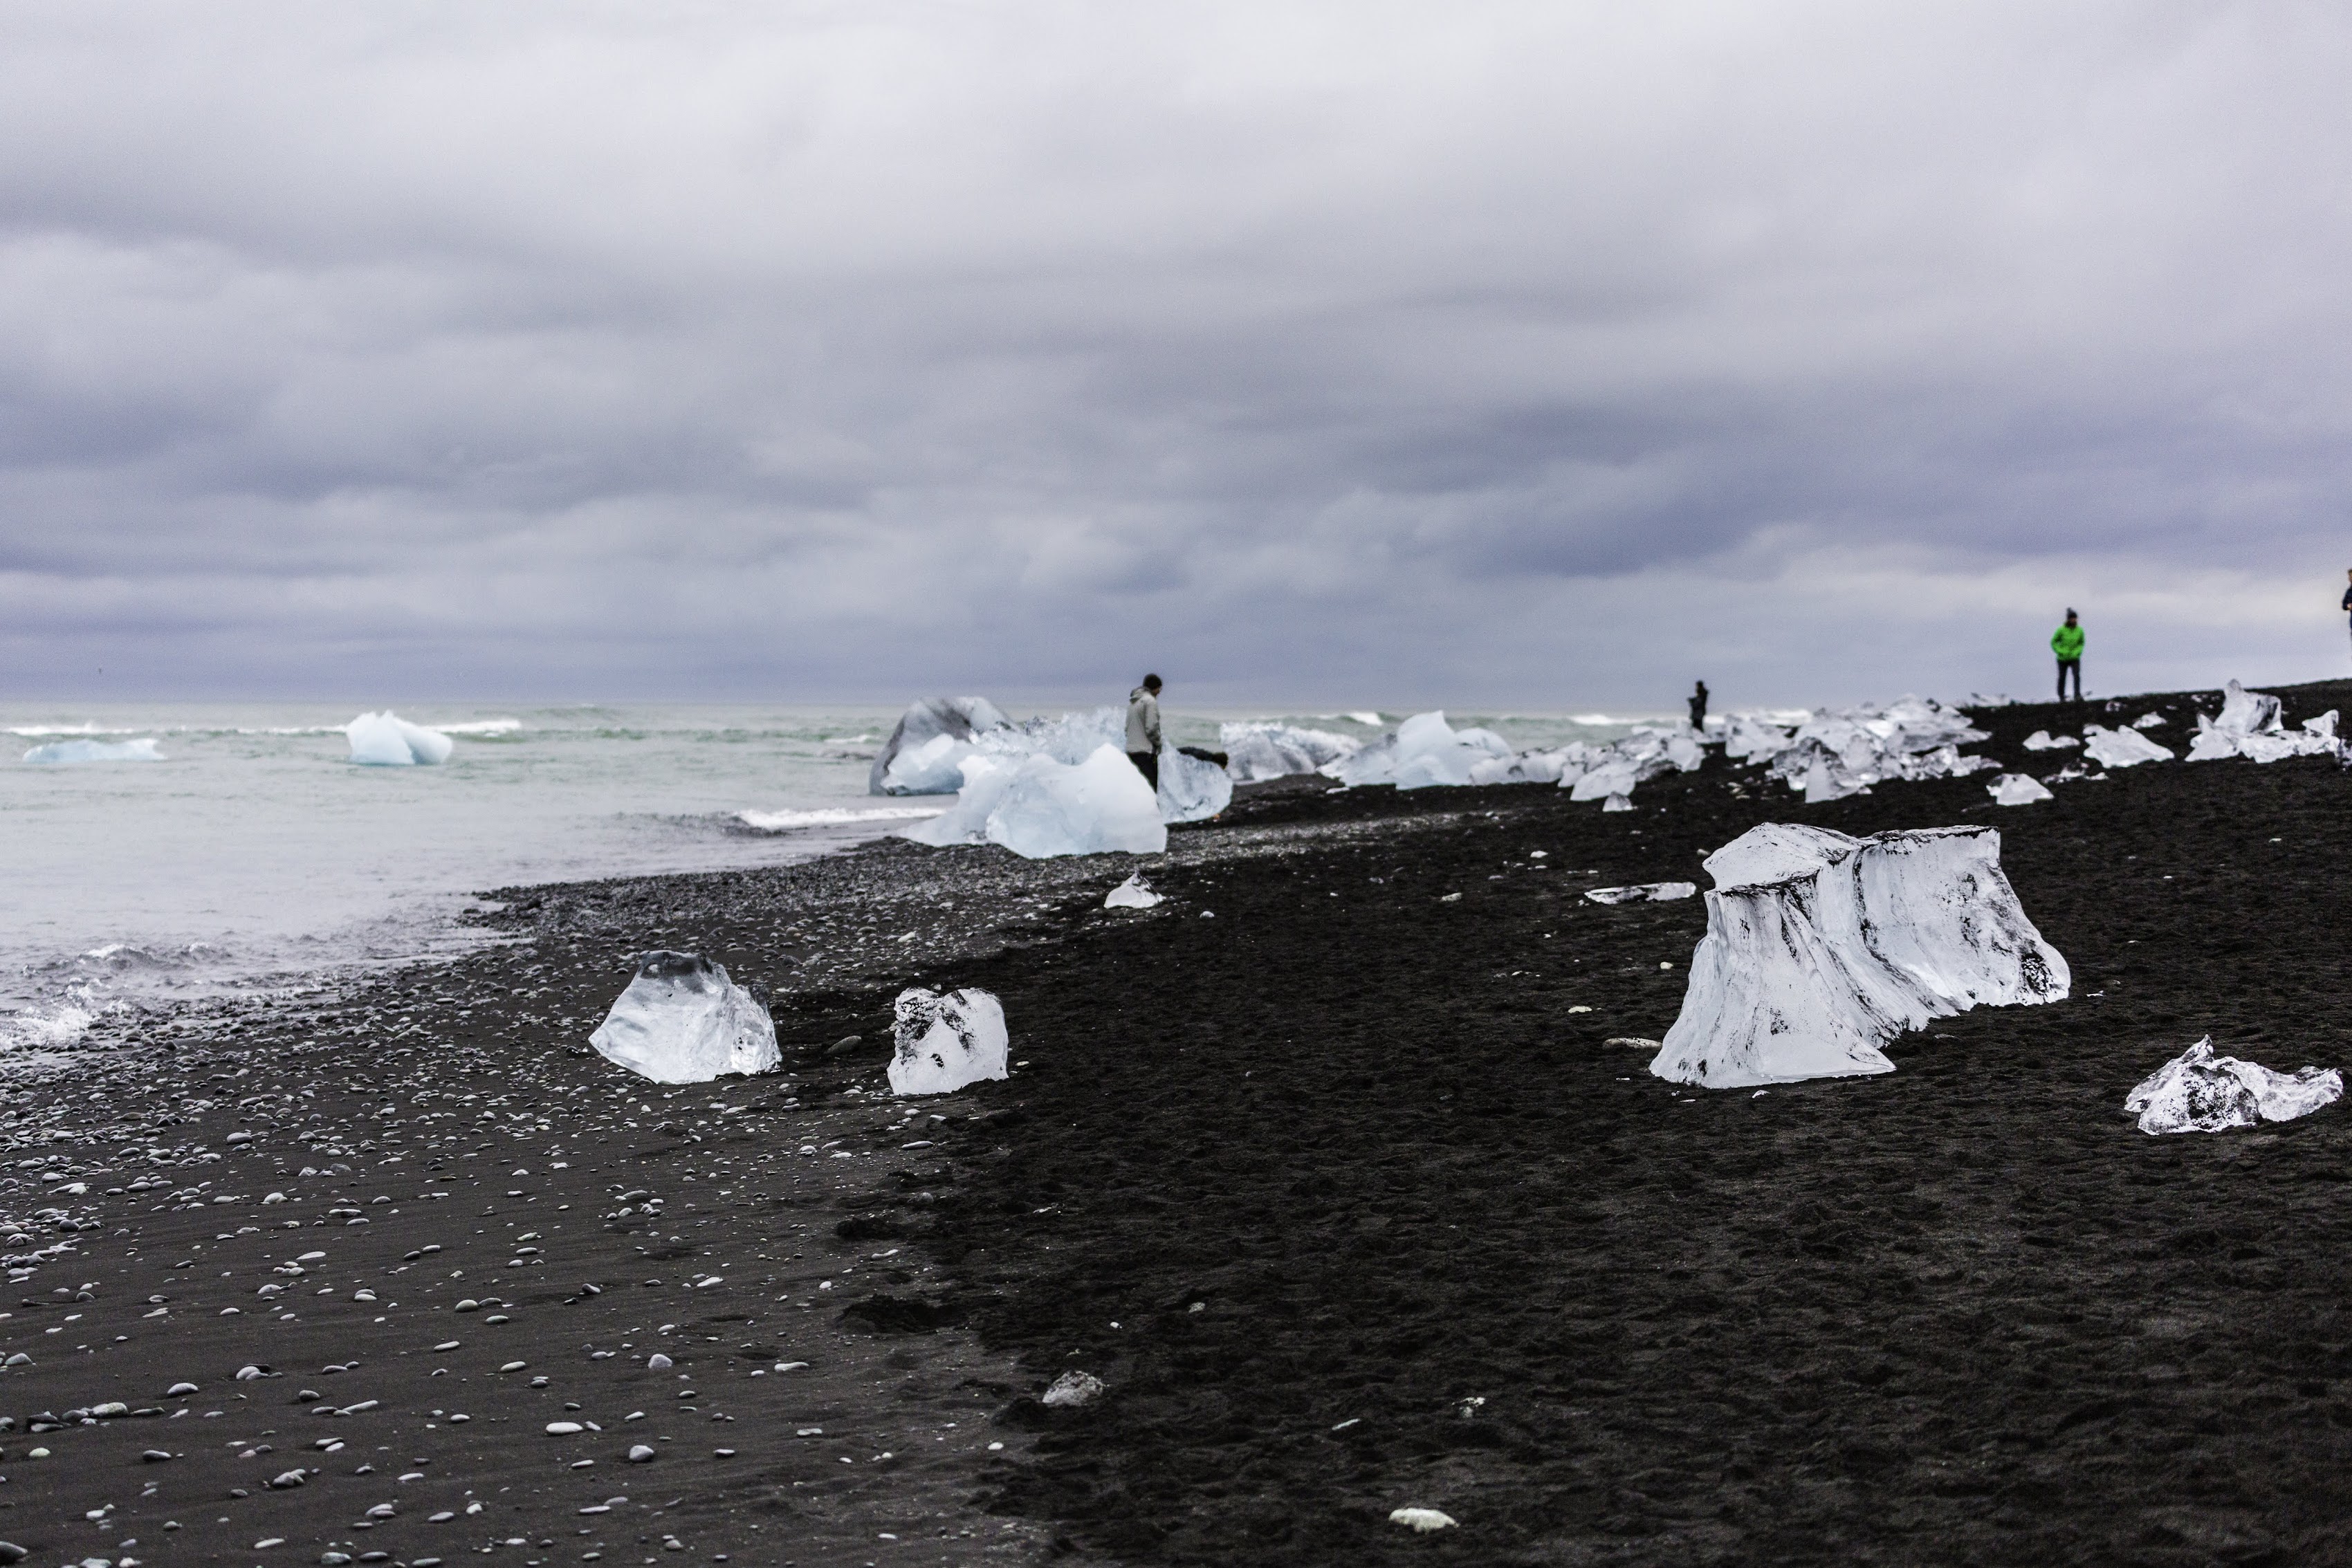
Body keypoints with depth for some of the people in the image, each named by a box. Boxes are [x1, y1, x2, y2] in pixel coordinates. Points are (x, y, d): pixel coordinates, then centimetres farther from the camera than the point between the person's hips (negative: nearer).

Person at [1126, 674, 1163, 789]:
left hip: (1131, 750, 9)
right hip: (1146, 752, -9)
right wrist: (1158, 744, -3)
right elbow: (1152, 728, -16)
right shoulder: (1150, 701, -11)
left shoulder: (1132, 701, 16)